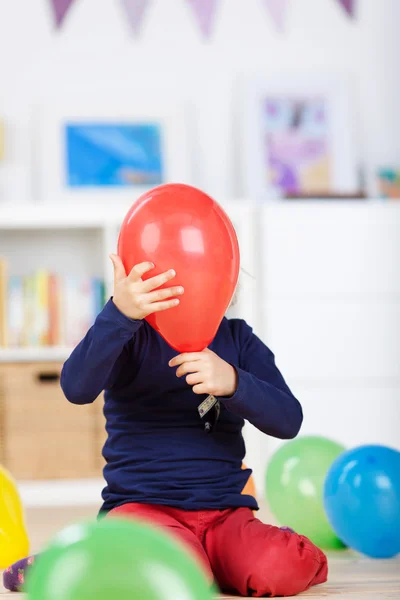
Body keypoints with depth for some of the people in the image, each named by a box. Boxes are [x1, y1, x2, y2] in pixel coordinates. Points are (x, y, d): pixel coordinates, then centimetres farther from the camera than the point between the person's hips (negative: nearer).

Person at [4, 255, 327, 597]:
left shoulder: (237, 338, 10)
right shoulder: (131, 335, 0)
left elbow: (288, 420, -3)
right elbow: (77, 388, -22)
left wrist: (233, 382, -24)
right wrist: (120, 313, -39)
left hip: (224, 514, 3)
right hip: (141, 506, -3)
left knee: (281, 571, -29)